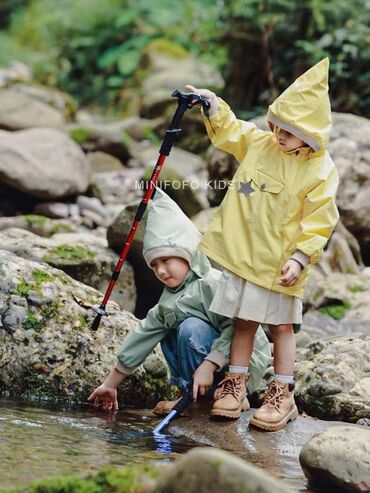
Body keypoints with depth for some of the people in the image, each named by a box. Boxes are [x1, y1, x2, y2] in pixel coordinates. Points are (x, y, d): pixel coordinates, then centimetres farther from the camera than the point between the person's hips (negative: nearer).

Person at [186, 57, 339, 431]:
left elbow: (318, 221, -13)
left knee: (280, 326, 6)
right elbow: (228, 131, 20)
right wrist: (214, 107, 5)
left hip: (279, 263, -4)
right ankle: (235, 384, 22)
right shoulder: (258, 142, 1)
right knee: (243, 320, 12)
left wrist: (300, 257, -21)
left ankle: (282, 395, 14)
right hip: (241, 255, 4)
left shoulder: (320, 171, -13)